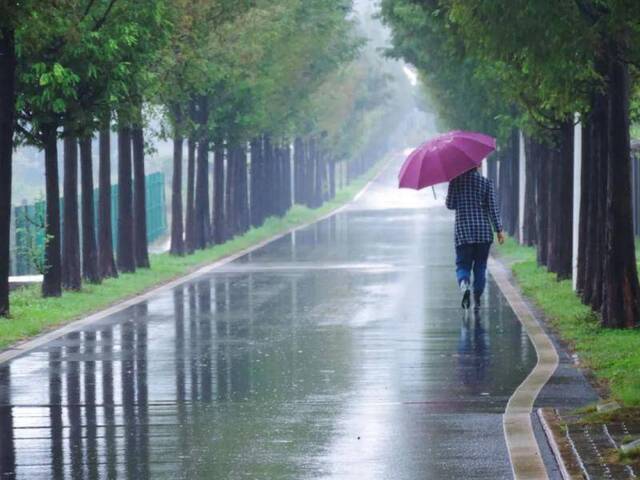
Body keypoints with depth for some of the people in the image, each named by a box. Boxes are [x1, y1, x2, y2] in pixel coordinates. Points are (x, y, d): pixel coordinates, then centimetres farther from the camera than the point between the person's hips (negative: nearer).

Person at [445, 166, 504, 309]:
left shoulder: (456, 181, -3)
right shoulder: (486, 183, -3)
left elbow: (450, 205, 1)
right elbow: (493, 208, -4)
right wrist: (499, 230, 2)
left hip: (463, 231, 0)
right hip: (483, 232, 0)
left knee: (463, 265, 4)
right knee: (480, 265, 12)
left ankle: (464, 283, -26)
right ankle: (477, 298, 10)